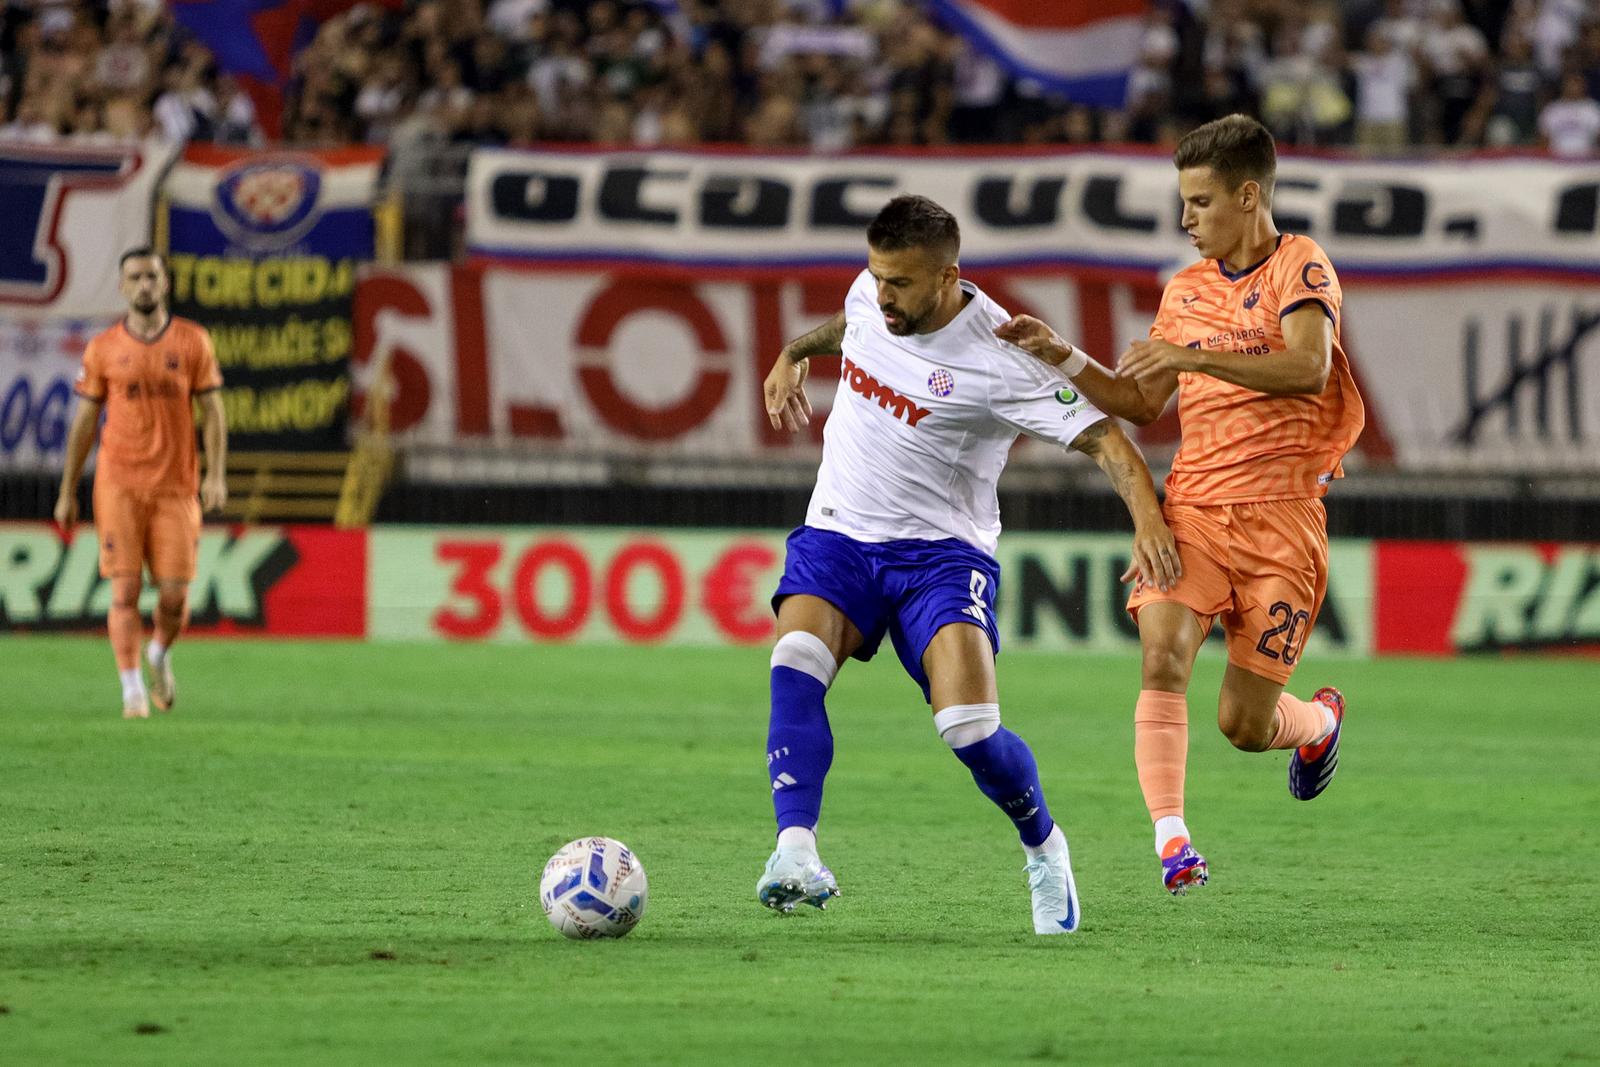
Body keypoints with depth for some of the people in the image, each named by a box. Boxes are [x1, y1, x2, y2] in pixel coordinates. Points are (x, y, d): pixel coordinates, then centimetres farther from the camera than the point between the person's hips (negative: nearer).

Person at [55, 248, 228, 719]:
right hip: (119, 483, 0)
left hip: (176, 486, 0)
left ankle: (159, 655, 30)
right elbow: (84, 421, 9)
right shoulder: (103, 348, 5)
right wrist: (67, 492, 9)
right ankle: (132, 689, -3)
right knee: (125, 590, -8)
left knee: (174, 594, -1)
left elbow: (212, 411, 5)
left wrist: (216, 474, -7)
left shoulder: (192, 341, 5)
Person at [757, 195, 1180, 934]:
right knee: (794, 667, -26)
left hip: (941, 553, -4)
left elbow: (1103, 440, -20)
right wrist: (794, 354, 39)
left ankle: (1043, 847, 14)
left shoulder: (997, 360, -19)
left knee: (971, 731, -18)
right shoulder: (871, 297, -1)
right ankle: (795, 853, -36)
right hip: (837, 538, 4)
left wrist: (1147, 517, -36)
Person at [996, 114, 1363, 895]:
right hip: (1192, 507, 4)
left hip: (1280, 516, -4)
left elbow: (1307, 367, -21)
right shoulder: (1185, 290, 16)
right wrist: (1062, 357, 7)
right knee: (1163, 655, -24)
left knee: (1243, 724, 0)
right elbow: (1140, 404, 21)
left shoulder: (1300, 267, -3)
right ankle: (1170, 839, -27)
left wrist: (1196, 356, -27)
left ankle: (1321, 719, 36)